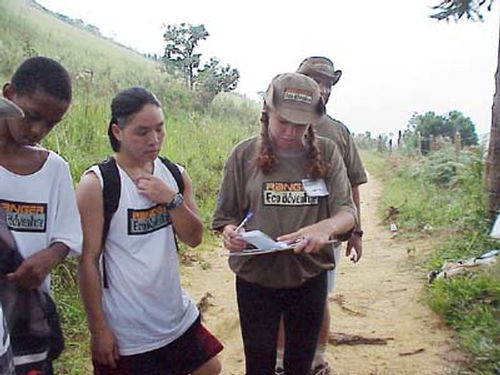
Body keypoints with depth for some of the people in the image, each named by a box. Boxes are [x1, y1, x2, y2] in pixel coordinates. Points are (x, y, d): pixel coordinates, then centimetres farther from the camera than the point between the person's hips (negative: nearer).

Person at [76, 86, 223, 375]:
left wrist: (172, 199, -16)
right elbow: (88, 260, -13)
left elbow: (194, 238, 1)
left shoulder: (175, 175, 1)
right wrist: (98, 330, -11)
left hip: (178, 317, 6)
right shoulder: (96, 184, -15)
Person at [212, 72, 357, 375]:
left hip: (310, 278, 1)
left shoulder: (327, 153, -4)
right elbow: (226, 215, 0)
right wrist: (230, 233, -23)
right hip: (255, 278, -1)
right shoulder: (245, 154, -6)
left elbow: (348, 211, -9)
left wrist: (327, 226, -32)